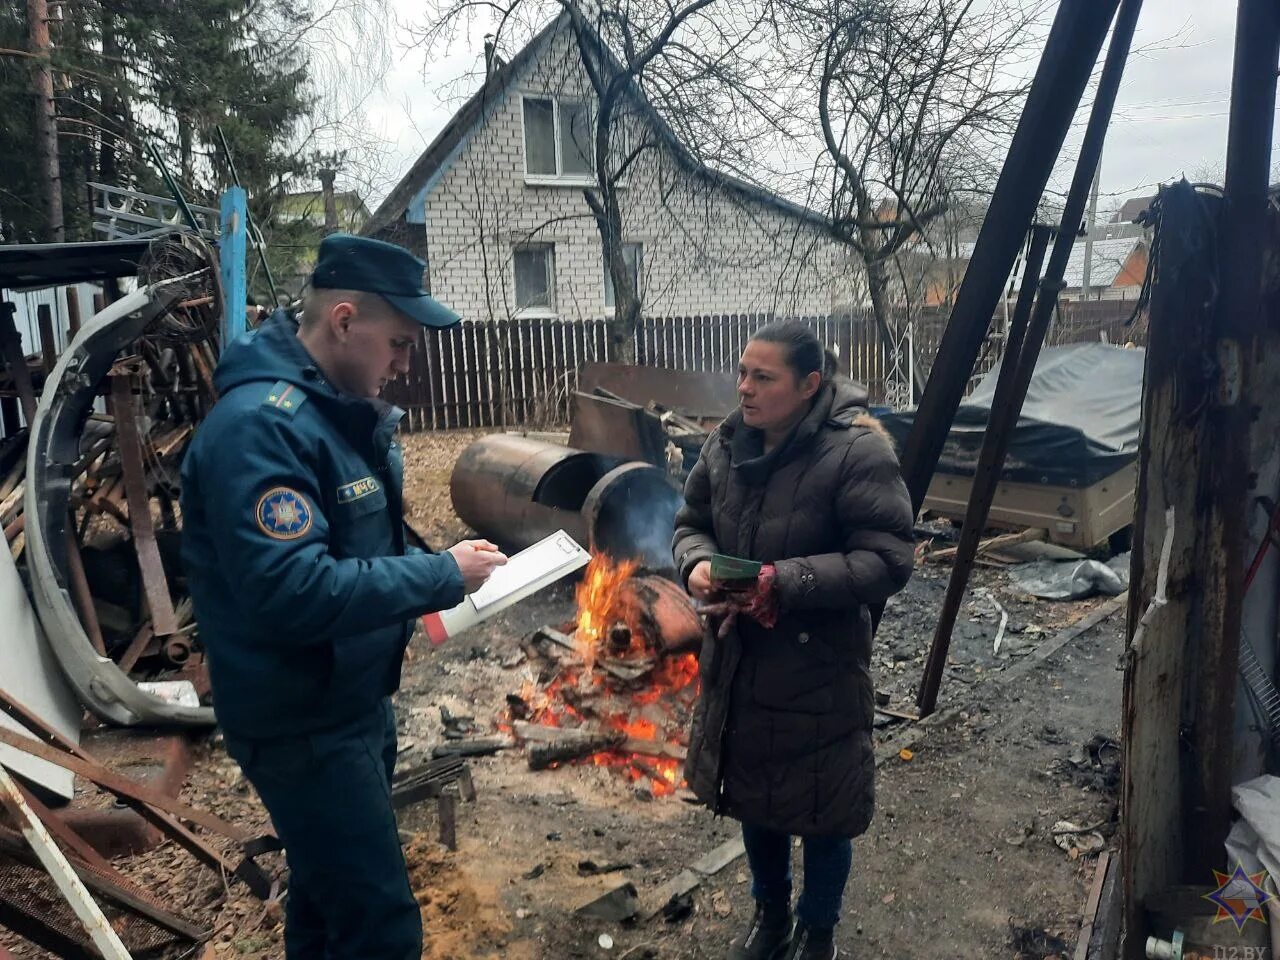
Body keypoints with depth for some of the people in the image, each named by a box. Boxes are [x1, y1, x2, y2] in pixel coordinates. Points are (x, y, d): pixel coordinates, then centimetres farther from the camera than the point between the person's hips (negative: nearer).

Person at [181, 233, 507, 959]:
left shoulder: (340, 409, 6)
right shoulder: (261, 426, -26)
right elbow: (292, 594, -34)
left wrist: (440, 573, -2)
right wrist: (441, 576, -26)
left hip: (358, 702, 9)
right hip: (303, 725, -9)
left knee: (331, 890, 25)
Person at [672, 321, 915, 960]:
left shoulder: (857, 451, -19)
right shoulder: (726, 442, -1)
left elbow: (888, 560, -22)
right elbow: (690, 522, 9)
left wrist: (783, 583, -30)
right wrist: (697, 563, -14)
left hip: (818, 673, -5)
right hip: (738, 664, 6)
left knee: (821, 812, 14)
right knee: (754, 799, 23)